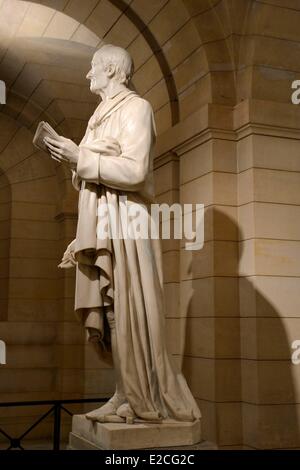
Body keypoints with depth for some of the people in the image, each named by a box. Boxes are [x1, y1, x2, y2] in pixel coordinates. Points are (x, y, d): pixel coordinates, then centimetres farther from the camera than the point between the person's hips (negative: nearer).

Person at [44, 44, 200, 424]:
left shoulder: (135, 107, -3)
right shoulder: (101, 116, 22)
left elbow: (134, 171, -17)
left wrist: (81, 158, -13)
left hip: (124, 225, -8)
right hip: (99, 227, 8)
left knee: (127, 312, -7)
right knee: (109, 313, 5)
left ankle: (142, 399, 1)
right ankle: (127, 396, 9)